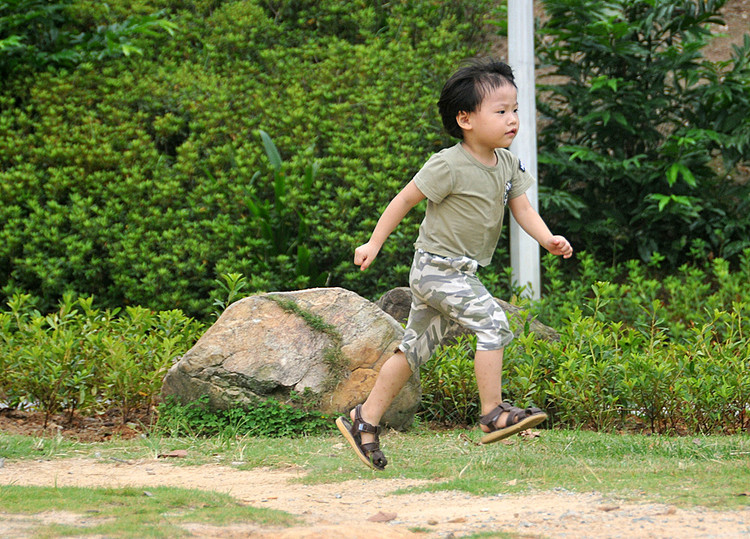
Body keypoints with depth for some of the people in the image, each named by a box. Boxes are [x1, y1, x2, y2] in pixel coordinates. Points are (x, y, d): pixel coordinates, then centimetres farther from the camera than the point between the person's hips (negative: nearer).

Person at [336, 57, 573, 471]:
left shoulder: (508, 164, 5)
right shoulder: (449, 166, -18)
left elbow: (523, 209, 4)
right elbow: (405, 199, -11)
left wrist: (548, 239, -15)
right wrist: (374, 243, -7)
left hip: (460, 273, 8)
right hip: (437, 268, -8)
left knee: (415, 348, 11)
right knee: (492, 321, -19)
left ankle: (364, 420, 17)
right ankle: (493, 413, -14)